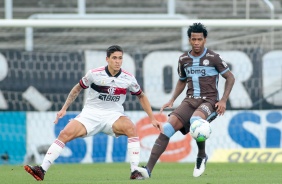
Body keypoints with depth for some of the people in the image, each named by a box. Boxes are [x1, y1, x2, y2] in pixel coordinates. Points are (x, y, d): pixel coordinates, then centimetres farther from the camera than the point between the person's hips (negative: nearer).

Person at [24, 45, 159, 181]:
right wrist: (64, 108, 5)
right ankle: (42, 170, -19)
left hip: (113, 115, 0)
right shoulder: (94, 74, -8)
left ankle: (135, 171, -26)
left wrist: (152, 118, 10)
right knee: (65, 134, -20)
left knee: (131, 129, -32)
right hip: (91, 113, 0)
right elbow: (77, 89, 8)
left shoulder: (128, 79, -4)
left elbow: (141, 96, 13)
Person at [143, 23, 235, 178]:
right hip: (190, 101, 4)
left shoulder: (213, 58, -4)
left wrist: (223, 100, -8)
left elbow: (230, 78, 3)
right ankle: (148, 169, -20)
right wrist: (172, 100, 12)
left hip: (209, 101, -4)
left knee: (195, 120, -38)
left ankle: (202, 156, -11)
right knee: (167, 127, -17)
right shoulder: (184, 59, 9)